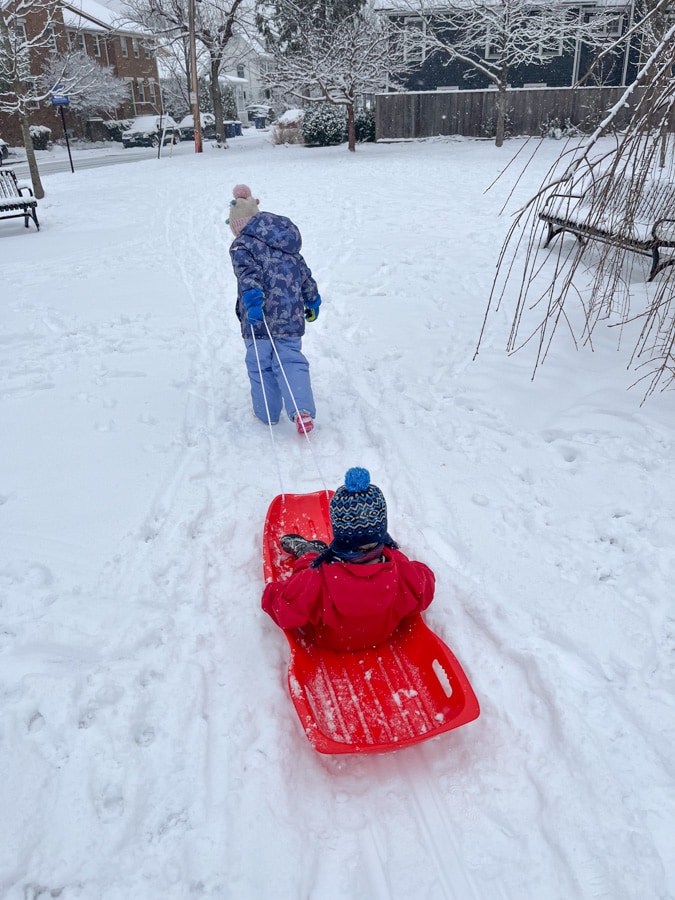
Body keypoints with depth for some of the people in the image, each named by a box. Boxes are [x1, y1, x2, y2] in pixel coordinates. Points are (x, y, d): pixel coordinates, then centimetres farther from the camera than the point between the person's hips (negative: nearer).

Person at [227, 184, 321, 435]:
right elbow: (305, 273, 24)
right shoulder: (289, 246, 17)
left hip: (260, 319, -5)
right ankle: (302, 410, -10)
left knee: (260, 364, 10)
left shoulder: (242, 245, -4)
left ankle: (267, 412, 20)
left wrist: (252, 296, -36)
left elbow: (248, 272, -23)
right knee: (291, 361, 8)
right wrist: (312, 301, 35)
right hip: (291, 317, 6)